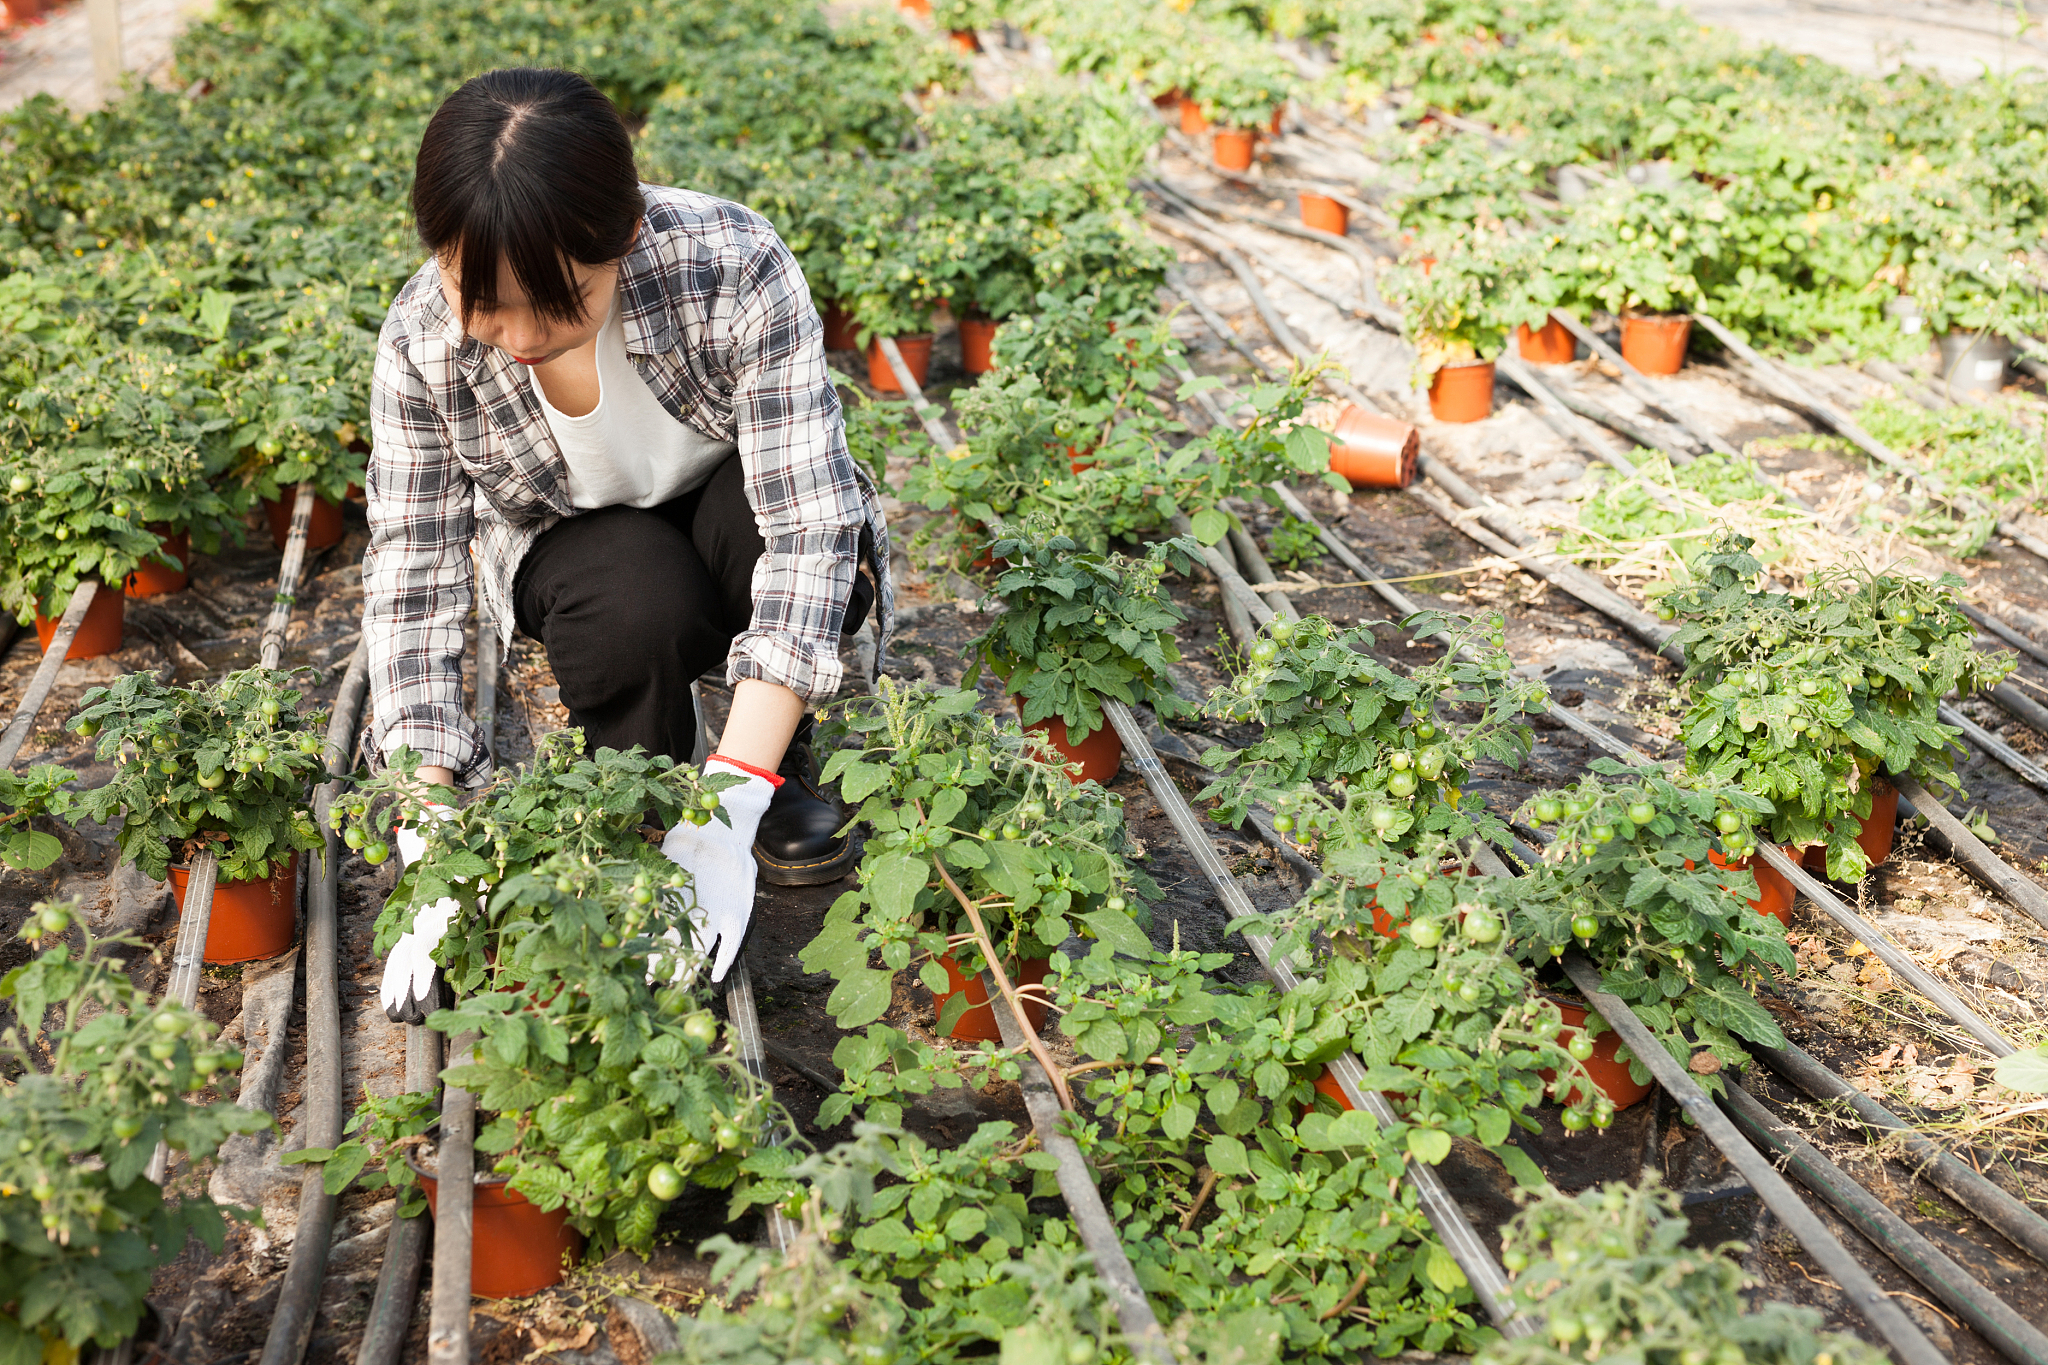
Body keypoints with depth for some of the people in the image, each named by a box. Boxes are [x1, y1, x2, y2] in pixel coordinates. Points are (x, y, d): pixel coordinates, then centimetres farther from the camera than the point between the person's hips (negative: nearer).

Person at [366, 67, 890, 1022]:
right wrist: (433, 841, -33)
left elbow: (808, 526, -39)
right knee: (636, 602, -35)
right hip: (576, 546, 1)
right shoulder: (421, 345, -26)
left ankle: (780, 768, -7)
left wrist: (733, 809, -45)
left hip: (730, 516, 0)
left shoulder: (735, 272, -35)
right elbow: (412, 570, -23)